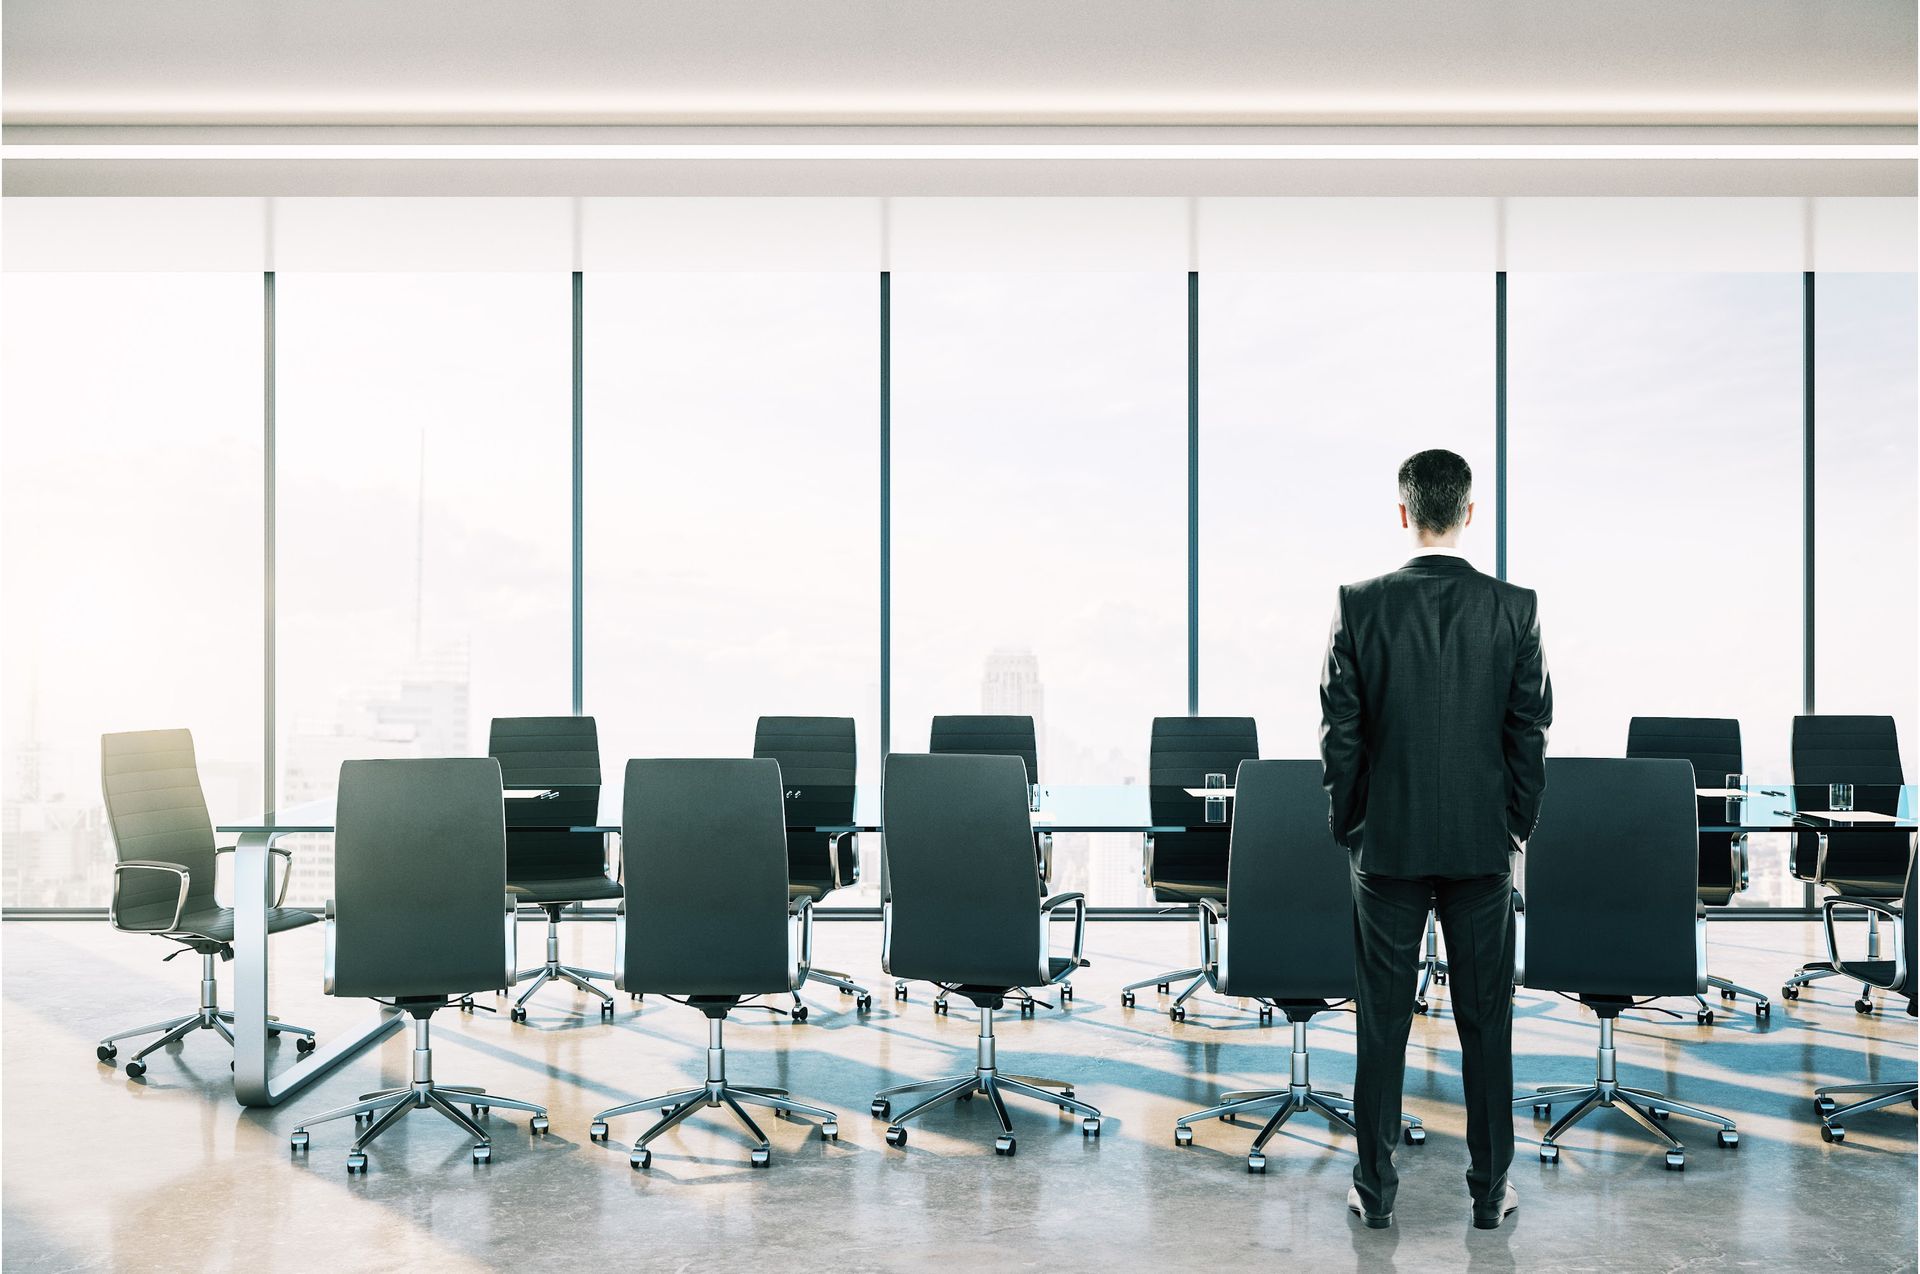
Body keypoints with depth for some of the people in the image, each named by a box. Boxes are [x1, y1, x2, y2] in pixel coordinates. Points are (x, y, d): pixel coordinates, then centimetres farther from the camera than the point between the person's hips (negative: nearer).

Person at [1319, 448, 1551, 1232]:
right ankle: (1490, 1191, 18)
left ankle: (1376, 1190, 15)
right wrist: (1516, 830, 10)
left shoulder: (1360, 606, -8)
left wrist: (1348, 829, 7)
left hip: (1388, 842, 0)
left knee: (1382, 1021, 7)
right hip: (1482, 843, 1)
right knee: (1485, 1021, 10)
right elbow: (1531, 733, -2)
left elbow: (1340, 733, -5)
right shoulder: (1515, 609, -5)